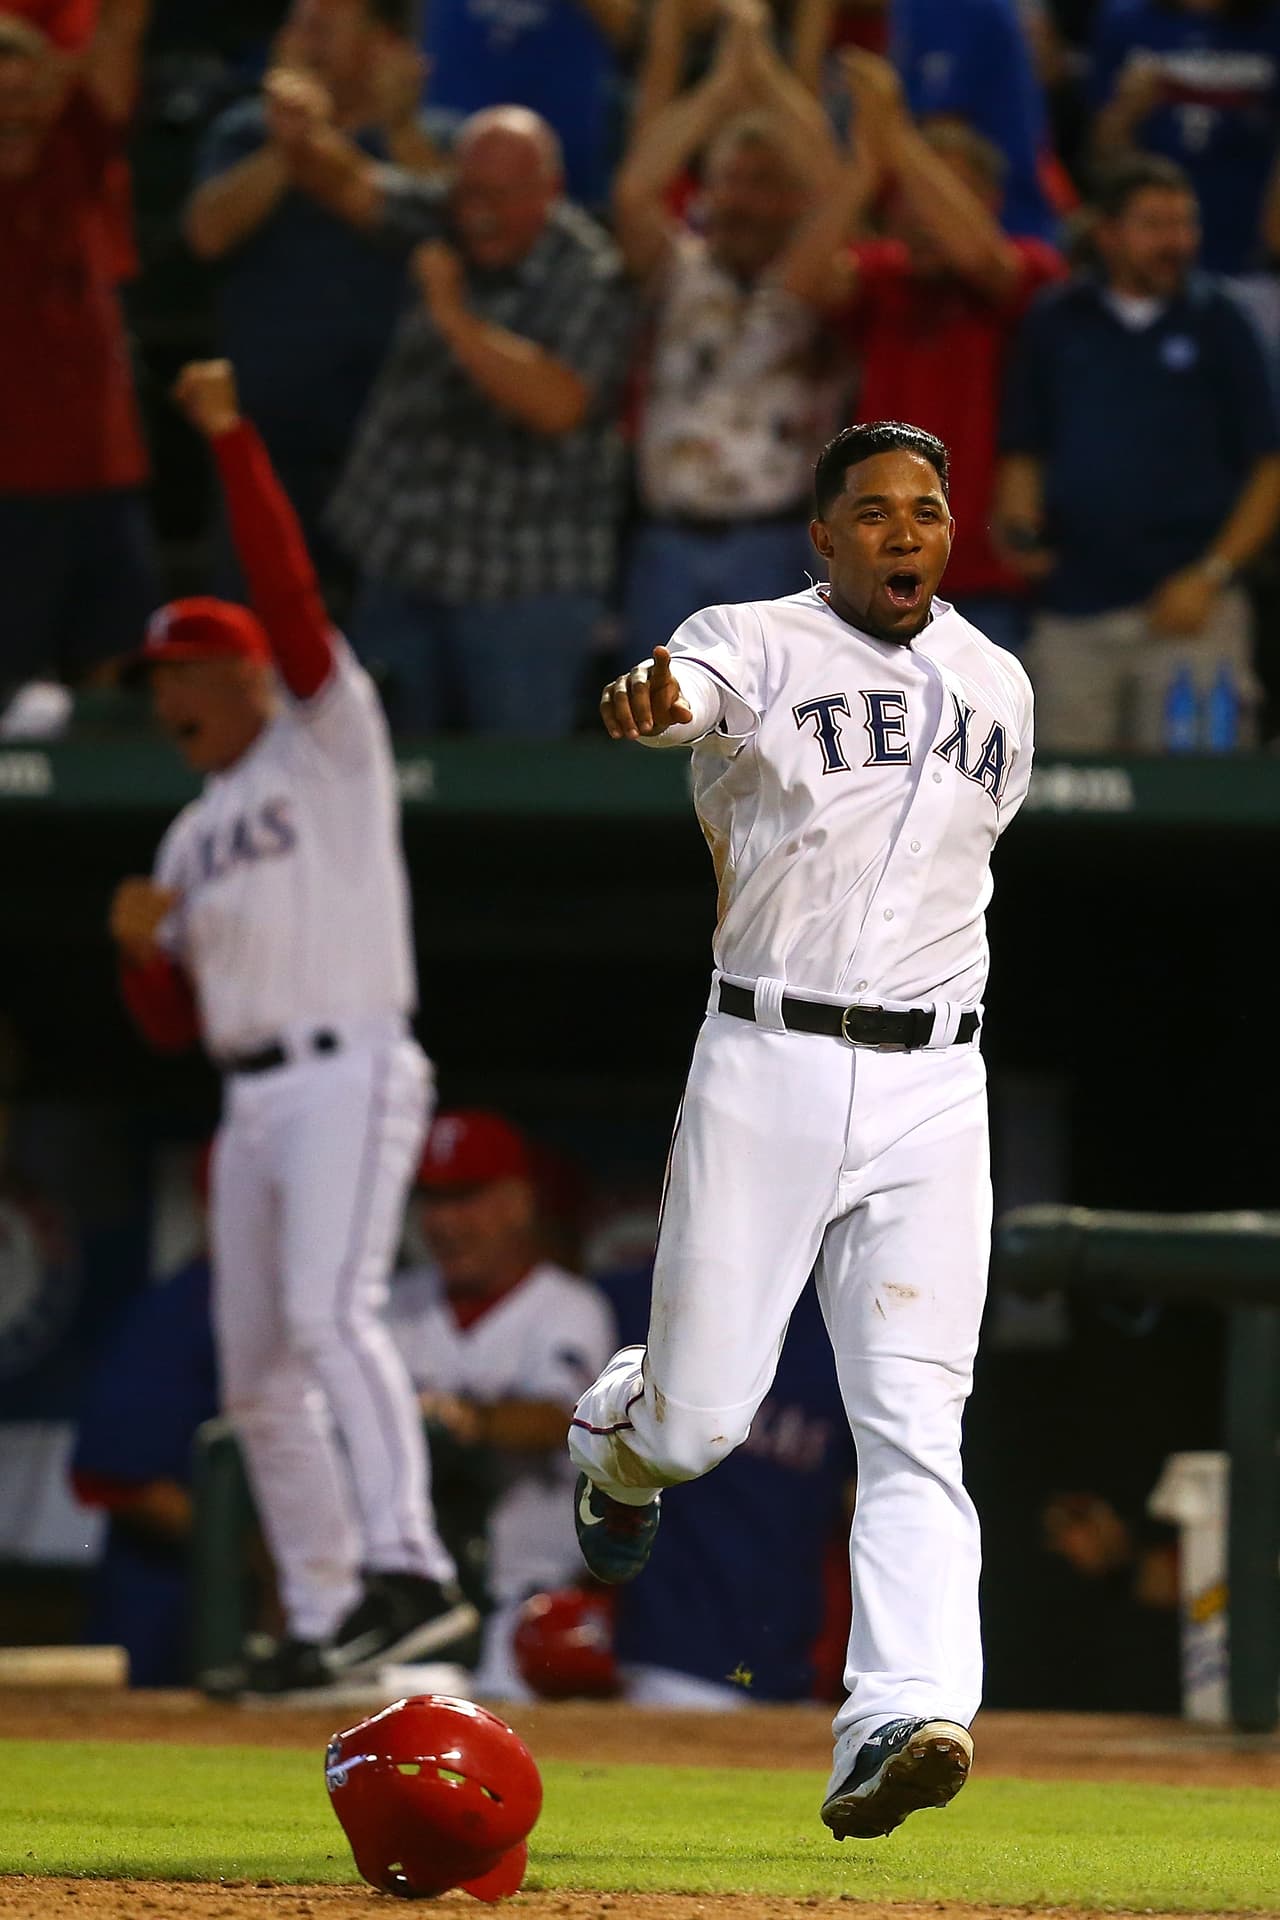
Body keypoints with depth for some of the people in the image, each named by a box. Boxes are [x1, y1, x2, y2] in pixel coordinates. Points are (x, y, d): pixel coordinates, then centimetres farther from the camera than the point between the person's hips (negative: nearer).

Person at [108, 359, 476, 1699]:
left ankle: (406, 1567, -34)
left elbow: (289, 592, -12)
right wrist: (137, 943, 0)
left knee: (329, 1313, -25)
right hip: (251, 1104, 8)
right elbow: (169, 1023, 21)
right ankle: (322, 1619, 12)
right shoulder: (191, 837, 22)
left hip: (350, 1073, -8)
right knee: (255, 1372, 6)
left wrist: (230, 440, -15)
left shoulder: (327, 745, 3)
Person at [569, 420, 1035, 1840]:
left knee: (913, 1428, -11)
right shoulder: (759, 646, -4)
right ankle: (614, 1439, 36)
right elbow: (699, 683, -29)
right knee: (700, 1416, -1)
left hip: (930, 1086, 3)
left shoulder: (997, 688, 12)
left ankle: (902, 1723, -20)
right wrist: (651, 703, -52)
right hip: (765, 1069, -3)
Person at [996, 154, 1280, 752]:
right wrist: (1018, 524, -7)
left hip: (1185, 606, -2)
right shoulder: (1056, 322, 11)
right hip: (1071, 609, 2)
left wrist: (1212, 575, -6)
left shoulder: (1215, 323, 6)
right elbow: (1022, 453, 14)